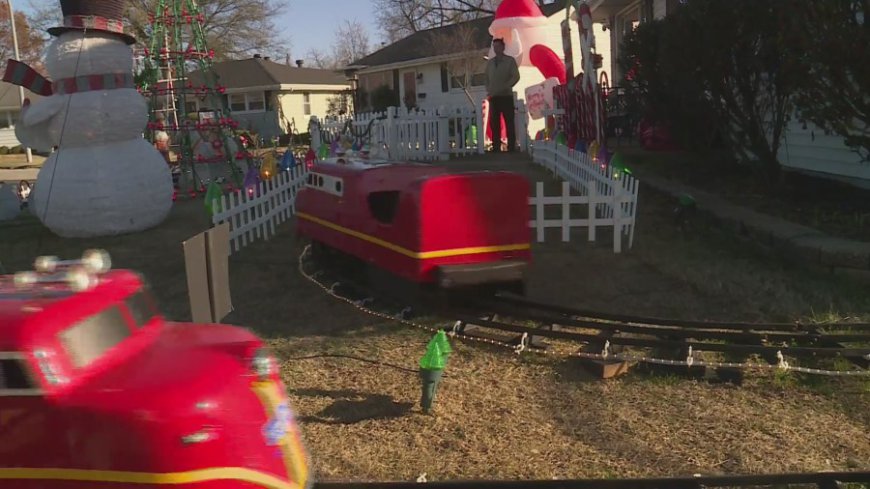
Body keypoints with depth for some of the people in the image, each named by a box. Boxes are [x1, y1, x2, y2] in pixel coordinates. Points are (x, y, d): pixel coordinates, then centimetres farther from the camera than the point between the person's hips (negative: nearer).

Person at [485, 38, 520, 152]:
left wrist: (505, 87, -15)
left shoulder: (510, 61, 2)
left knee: (509, 123, -3)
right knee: (494, 123, 2)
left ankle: (511, 147, -1)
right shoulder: (490, 62, 15)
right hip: (493, 97, 4)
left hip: (506, 96, -4)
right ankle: (496, 147, 5)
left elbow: (516, 76, -5)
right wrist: (488, 90, 2)